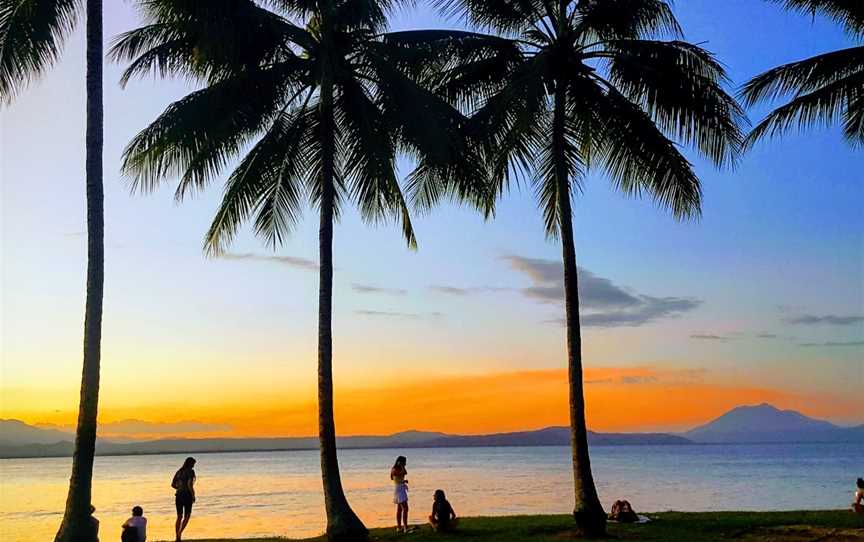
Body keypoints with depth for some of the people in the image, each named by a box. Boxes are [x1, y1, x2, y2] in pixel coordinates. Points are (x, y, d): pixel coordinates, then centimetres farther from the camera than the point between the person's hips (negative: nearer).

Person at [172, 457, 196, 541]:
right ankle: (179, 534, -10)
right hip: (187, 496, -6)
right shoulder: (191, 471, -9)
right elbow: (189, 484, -20)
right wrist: (193, 495, -10)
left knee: (179, 517, 15)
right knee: (187, 516, 8)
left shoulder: (179, 472, 12)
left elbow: (173, 484, 13)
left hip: (178, 495, 6)